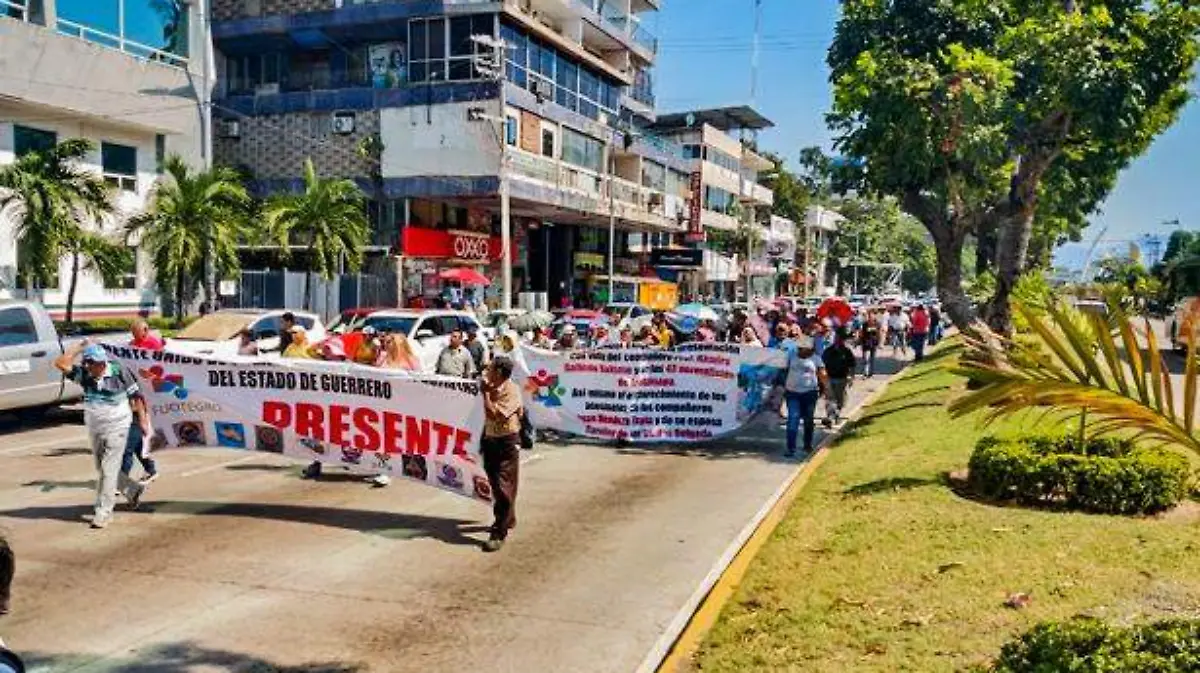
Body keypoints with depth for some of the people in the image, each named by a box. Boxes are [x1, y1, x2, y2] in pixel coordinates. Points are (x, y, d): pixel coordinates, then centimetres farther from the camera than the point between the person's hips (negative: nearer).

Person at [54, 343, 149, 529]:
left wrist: (143, 420, -3)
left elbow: (135, 396, -6)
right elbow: (61, 363, -12)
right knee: (102, 469, 16)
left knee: (108, 470, -5)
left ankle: (104, 512, 1)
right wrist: (79, 346, -12)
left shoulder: (119, 373, -14)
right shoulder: (84, 374, -3)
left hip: (116, 428, -6)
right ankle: (133, 490, 35)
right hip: (94, 428, 6)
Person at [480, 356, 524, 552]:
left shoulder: (511, 391, -17)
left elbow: (493, 414, -25)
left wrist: (485, 392, -20)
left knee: (504, 488, -7)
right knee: (496, 485, 17)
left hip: (507, 443, -8)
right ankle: (507, 519, 36)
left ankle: (500, 533, -4)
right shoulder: (493, 388, 5)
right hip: (490, 440, 8)